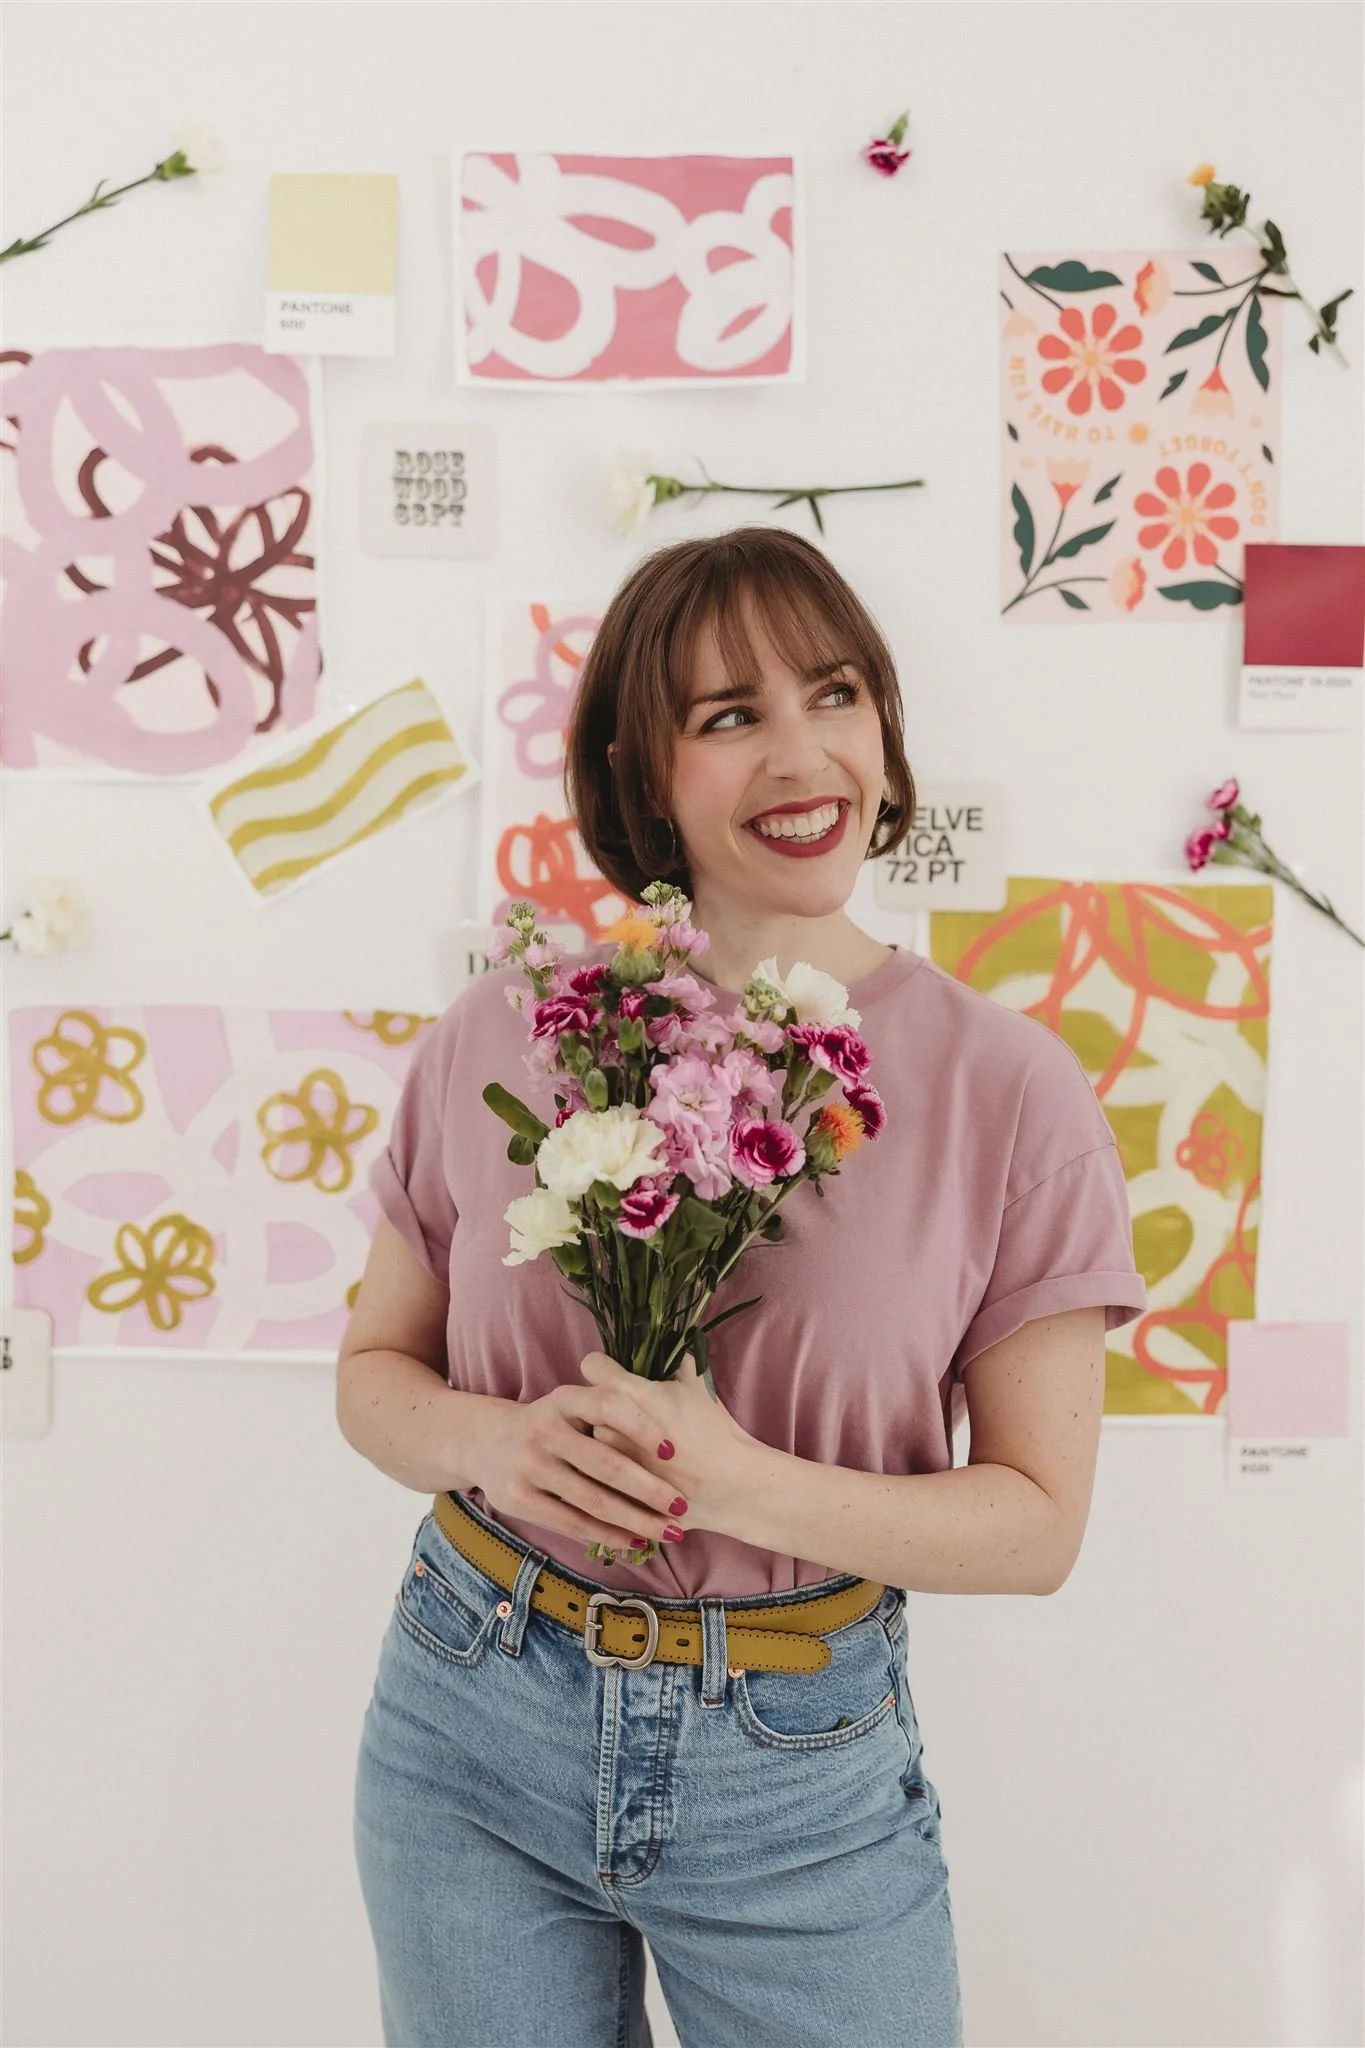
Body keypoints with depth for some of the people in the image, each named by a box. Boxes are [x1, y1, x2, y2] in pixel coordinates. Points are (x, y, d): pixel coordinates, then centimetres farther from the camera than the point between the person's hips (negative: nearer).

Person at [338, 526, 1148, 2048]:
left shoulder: (1010, 1092, -11)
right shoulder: (500, 1040, -6)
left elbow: (1037, 1523, -8)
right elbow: (373, 1372, 5)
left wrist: (749, 1486, -23)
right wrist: (492, 1445, -17)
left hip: (799, 1771, -1)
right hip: (472, 1722, 2)